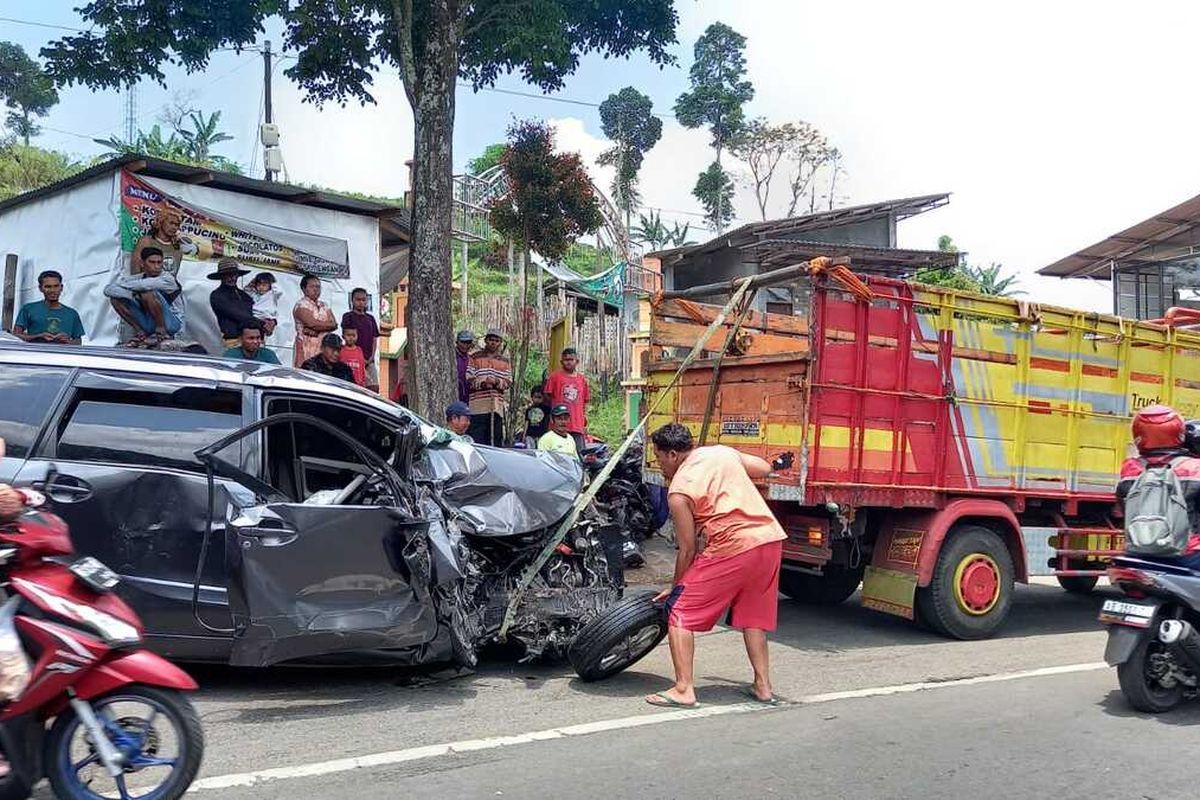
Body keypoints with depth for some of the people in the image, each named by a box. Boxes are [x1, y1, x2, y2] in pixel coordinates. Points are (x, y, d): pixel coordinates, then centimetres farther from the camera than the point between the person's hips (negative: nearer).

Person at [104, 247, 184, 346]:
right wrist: (133, 294, -24)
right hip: (150, 323, 6)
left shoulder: (168, 279, -17)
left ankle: (162, 333, -15)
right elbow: (108, 289, -7)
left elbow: (143, 285, -34)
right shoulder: (138, 278, 0)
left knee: (148, 292, -29)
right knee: (116, 299, -3)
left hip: (173, 323, -6)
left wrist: (121, 283, -13)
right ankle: (141, 333, 0)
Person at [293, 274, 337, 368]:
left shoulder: (324, 306, 18)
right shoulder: (301, 305, -2)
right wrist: (328, 324, -1)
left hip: (324, 346, 6)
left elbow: (334, 325, 5)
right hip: (307, 346, -6)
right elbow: (312, 323, -16)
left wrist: (317, 330, -11)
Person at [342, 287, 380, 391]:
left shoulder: (370, 318, 17)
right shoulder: (348, 316, 2)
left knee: (374, 387, -2)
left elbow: (375, 338, 14)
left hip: (369, 360, 5)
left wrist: (372, 357, -1)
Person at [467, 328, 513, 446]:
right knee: (477, 440, -8)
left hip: (498, 406, 3)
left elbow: (508, 382, 6)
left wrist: (497, 381, -14)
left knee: (497, 440, 4)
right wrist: (482, 383, -16)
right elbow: (468, 381, 2)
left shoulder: (505, 362, 18)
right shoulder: (475, 358, 9)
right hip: (479, 406, -3)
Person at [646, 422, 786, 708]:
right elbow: (764, 468, 25)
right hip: (772, 537, 7)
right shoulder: (721, 452, 13)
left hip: (733, 548, -7)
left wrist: (674, 588, 13)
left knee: (680, 611, 3)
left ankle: (683, 689, -1)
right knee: (753, 615, 23)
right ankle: (763, 685, 26)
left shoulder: (679, 491, -4)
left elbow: (687, 550, 0)